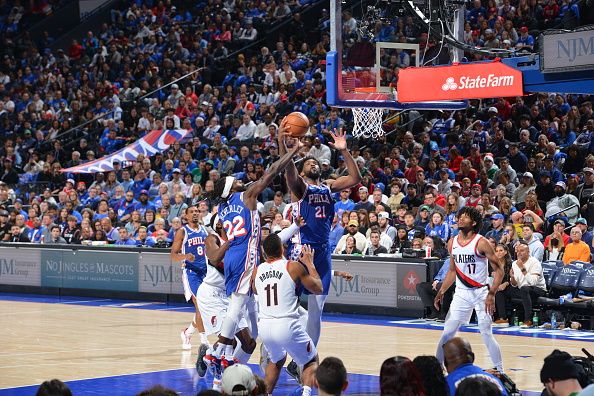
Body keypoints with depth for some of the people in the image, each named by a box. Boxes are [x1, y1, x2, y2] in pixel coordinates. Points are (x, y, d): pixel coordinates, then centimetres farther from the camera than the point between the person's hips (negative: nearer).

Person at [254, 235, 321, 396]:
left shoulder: (257, 271, 7)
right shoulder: (294, 267, -3)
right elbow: (318, 288, 8)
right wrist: (309, 262, 19)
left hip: (264, 327, 4)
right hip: (288, 325, -4)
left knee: (276, 360, 34)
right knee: (311, 360, 18)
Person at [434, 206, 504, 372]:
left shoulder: (481, 243, -13)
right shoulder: (452, 243, 5)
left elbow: (499, 269, -11)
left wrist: (492, 294, -20)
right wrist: (441, 292, 13)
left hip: (481, 292, -5)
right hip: (462, 293, 5)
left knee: (486, 334, -8)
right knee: (447, 333, 2)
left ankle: (500, 371, 2)